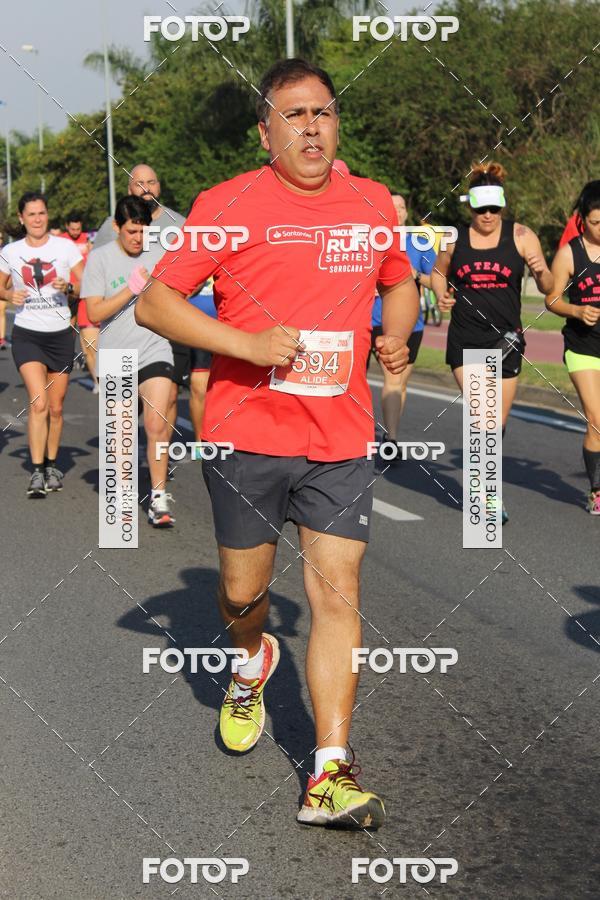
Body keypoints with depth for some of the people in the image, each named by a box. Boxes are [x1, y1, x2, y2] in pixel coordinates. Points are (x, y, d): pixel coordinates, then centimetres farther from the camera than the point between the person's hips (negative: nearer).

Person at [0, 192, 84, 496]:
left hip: (60, 334, 1)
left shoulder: (66, 247, 0)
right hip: (27, 334, -1)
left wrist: (69, 287, -20)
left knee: (56, 407, 8)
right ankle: (36, 471, -14)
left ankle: (51, 465, 25)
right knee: (38, 402, -17)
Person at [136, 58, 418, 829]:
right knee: (243, 590, 10)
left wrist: (396, 337, 5)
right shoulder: (227, 205, -4)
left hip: (341, 439, 2)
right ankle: (253, 661, 47)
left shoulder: (373, 203, 8)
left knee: (336, 593, -5)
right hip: (246, 433, -2)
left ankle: (330, 777, -2)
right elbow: (152, 303, -6)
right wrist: (246, 345, -18)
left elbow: (400, 283, 27)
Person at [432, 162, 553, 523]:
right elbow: (439, 272, 22)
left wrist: (541, 271, -25)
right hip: (465, 341, -1)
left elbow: (548, 289, -2)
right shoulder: (455, 239, 3)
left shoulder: (521, 236, -1)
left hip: (506, 341, 1)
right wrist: (442, 295, 1)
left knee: (497, 423, 9)